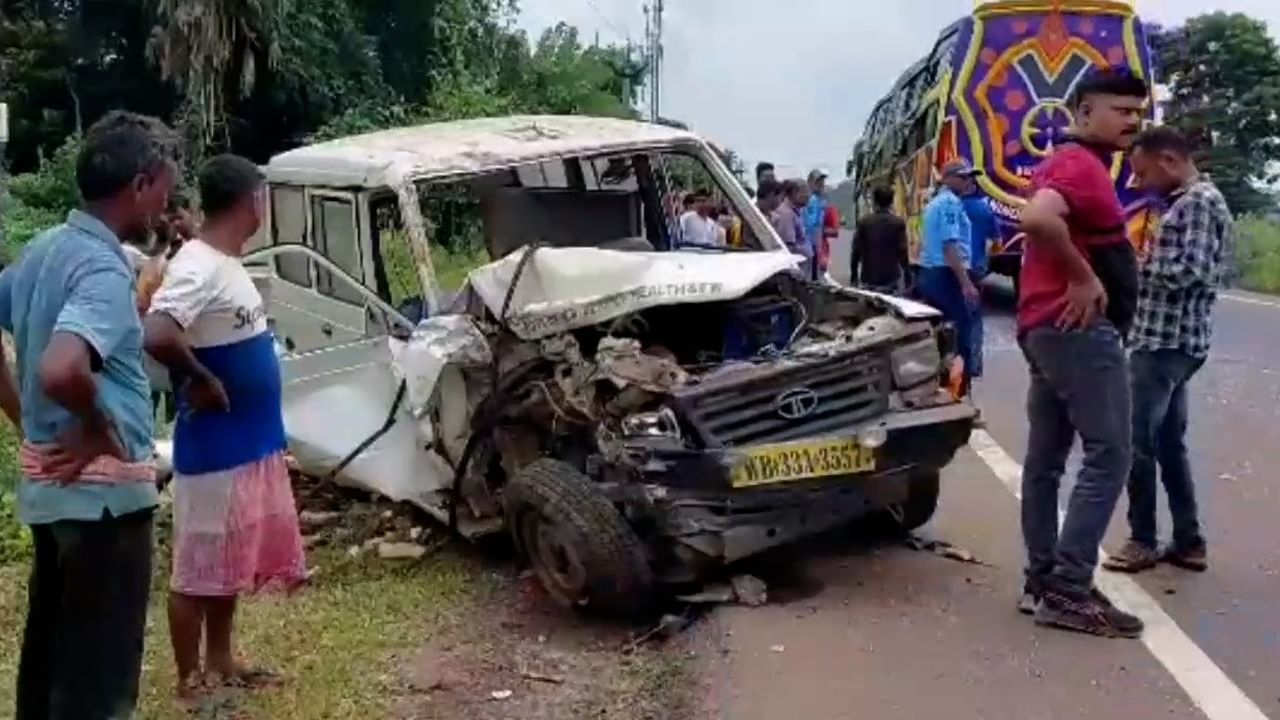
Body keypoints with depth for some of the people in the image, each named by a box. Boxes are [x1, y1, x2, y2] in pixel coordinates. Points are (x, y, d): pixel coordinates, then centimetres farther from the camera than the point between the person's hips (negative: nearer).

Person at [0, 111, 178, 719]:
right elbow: (60, 370, -37)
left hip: (49, 481, 9)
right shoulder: (104, 269, -21)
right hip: (102, 490, -9)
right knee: (99, 670, 2)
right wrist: (97, 423, -18)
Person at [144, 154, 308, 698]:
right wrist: (203, 382, -23)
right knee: (199, 568, 4)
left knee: (231, 558, 20)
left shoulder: (227, 264, 9)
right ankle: (189, 682, 18)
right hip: (213, 450, -9)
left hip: (250, 443, 9)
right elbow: (156, 335, -34)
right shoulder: (198, 268, -21)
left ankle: (220, 660, 35)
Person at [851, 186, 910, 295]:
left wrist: (853, 275, 11)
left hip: (868, 279, 1)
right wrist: (907, 275, 6)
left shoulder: (863, 222, 0)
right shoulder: (898, 223, -4)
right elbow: (903, 253, -5)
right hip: (892, 278, -1)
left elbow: (856, 252, 1)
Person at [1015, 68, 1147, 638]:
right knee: (1109, 454, -9)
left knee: (1045, 458, 10)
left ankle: (1043, 582, 16)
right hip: (1080, 327, -11)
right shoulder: (1082, 164, -13)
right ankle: (1068, 590, -8)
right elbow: (1037, 218, -32)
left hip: (1052, 327, 11)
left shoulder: (1066, 163, 21)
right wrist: (1083, 277, -22)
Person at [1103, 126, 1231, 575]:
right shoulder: (1188, 201, 18)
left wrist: (1133, 267, -11)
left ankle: (1143, 541, 8)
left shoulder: (1199, 201, -13)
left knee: (1139, 442, -3)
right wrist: (1139, 266, 4)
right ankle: (1188, 542, 21)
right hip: (1171, 339, 10)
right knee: (1169, 442, 14)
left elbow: (1189, 270, -23)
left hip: (1165, 341, -10)